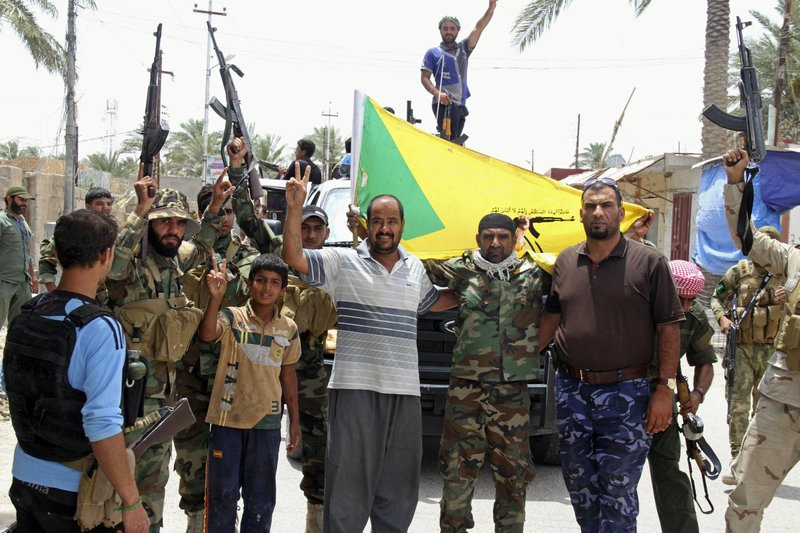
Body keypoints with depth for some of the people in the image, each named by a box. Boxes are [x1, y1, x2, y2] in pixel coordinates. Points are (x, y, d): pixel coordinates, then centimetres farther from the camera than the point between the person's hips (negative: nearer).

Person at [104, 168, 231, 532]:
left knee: (154, 479, 18)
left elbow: (200, 246, 25)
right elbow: (114, 265, -37)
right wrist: (141, 209, -38)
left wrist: (215, 205, 13)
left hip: (164, 391, 8)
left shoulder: (175, 263, 7)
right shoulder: (134, 264, -15)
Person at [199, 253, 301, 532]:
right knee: (223, 494, 6)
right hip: (228, 419, -2)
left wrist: (295, 421, 12)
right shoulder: (231, 317, -4)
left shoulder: (289, 329, 5)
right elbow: (207, 335, -25)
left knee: (261, 499, 11)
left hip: (267, 424, 3)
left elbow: (288, 375, 12)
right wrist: (216, 296, -38)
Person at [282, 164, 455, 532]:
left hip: (405, 391, 5)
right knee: (349, 479, 2)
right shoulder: (343, 262, -1)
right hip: (355, 388, -4)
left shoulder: (415, 268, 15)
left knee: (398, 490, 12)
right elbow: (294, 259, -12)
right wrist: (295, 208, -21)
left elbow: (431, 302, 32)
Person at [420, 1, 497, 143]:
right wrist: (437, 93, -20)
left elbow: (478, 28, 9)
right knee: (449, 142, -19)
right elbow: (424, 78, -2)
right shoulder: (433, 53, 6)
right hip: (444, 104, -6)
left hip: (460, 105, 6)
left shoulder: (463, 49, 18)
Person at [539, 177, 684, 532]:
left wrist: (665, 389, -10)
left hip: (625, 393, -4)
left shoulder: (649, 262, -4)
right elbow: (551, 316, 18)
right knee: (579, 487, 14)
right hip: (570, 389, 5)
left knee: (618, 490, -1)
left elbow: (669, 328, -5)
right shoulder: (566, 261, 8)